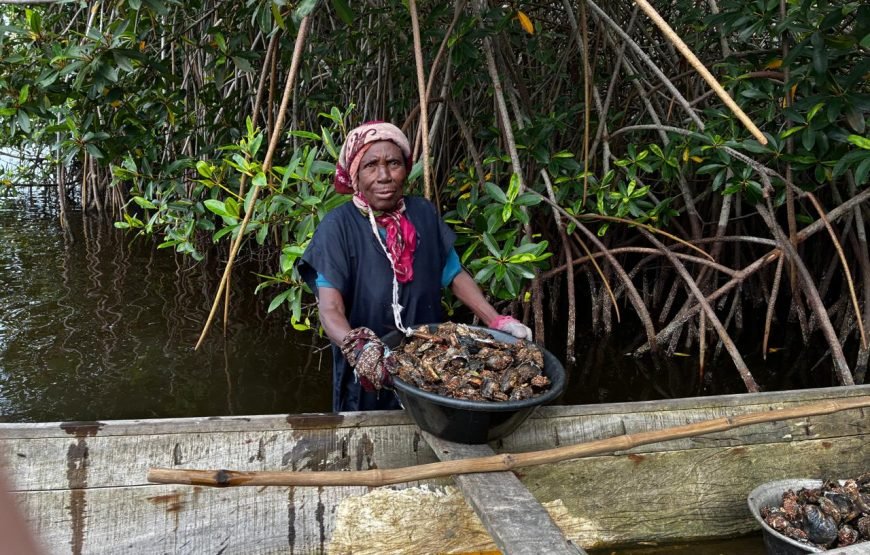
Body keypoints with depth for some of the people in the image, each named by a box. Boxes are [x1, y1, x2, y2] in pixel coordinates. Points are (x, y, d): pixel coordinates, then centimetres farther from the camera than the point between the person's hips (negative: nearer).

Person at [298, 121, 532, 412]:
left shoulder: (424, 214, -5)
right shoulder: (338, 226, -17)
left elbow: (455, 276, 3)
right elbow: (330, 308, -26)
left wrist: (498, 321, -11)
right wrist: (355, 346, -47)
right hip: (367, 378, -3)